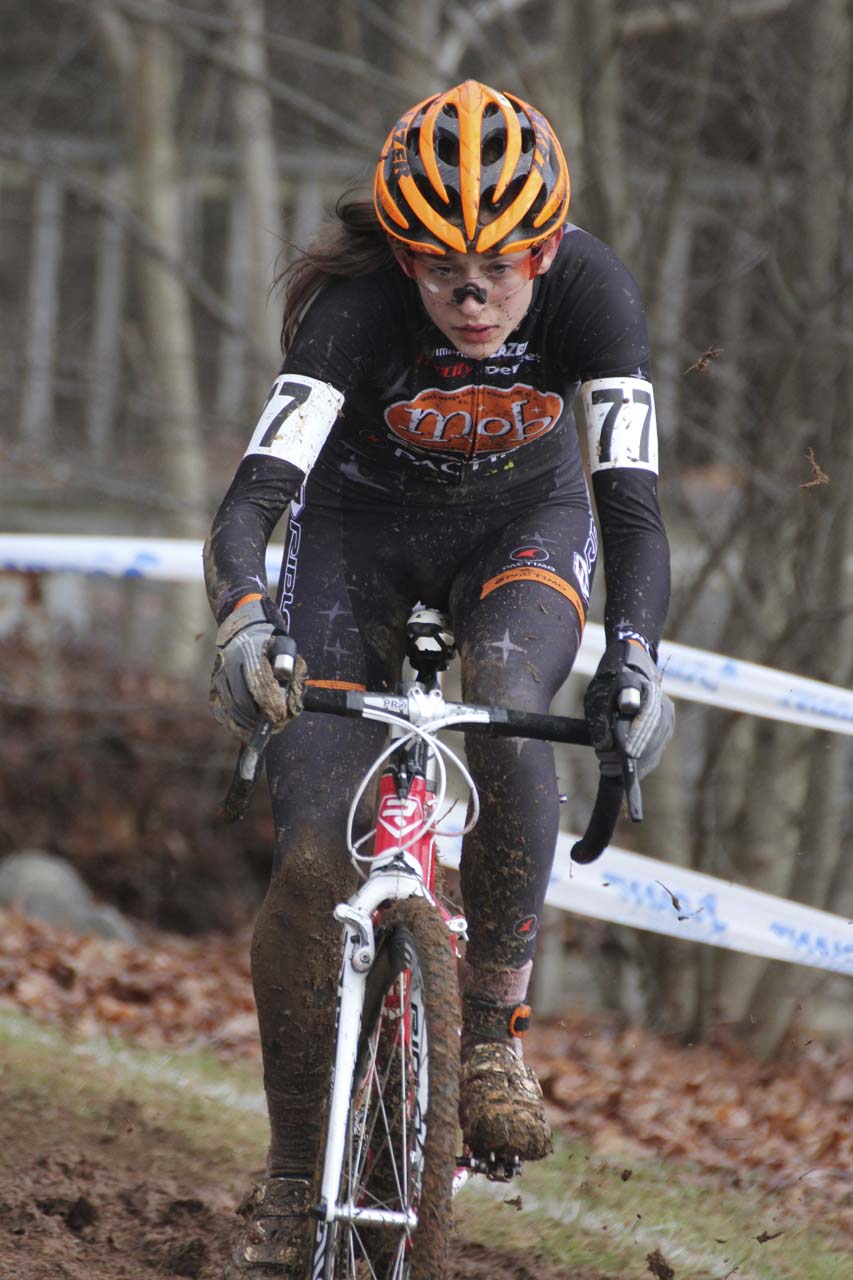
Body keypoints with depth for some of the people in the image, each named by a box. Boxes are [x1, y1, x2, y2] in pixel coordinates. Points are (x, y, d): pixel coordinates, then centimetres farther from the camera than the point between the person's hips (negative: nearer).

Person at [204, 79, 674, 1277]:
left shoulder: (591, 290, -30)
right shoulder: (357, 306, -33)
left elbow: (634, 508, -34)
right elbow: (251, 503, -41)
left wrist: (634, 655, -52)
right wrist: (243, 625, -61)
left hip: (524, 519, 0)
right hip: (363, 525, 0)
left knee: (507, 709, -34)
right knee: (311, 860, -12)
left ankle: (493, 1034, -17)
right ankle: (291, 1180, 3)